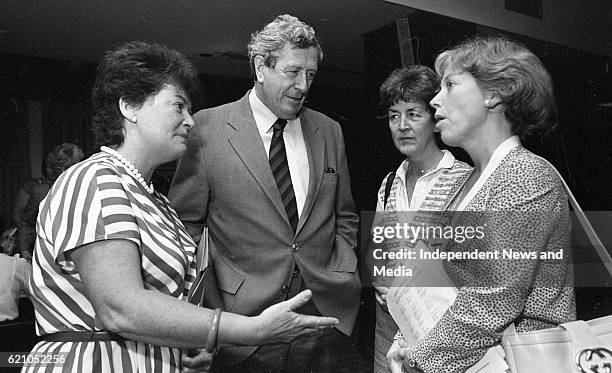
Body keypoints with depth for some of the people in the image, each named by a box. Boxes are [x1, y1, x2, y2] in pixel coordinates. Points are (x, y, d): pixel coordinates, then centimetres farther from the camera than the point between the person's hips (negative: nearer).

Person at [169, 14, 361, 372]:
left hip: (326, 314, 4)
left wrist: (344, 274, 4)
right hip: (244, 321, -3)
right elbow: (185, 222, -2)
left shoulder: (329, 131, 6)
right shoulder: (208, 127, -6)